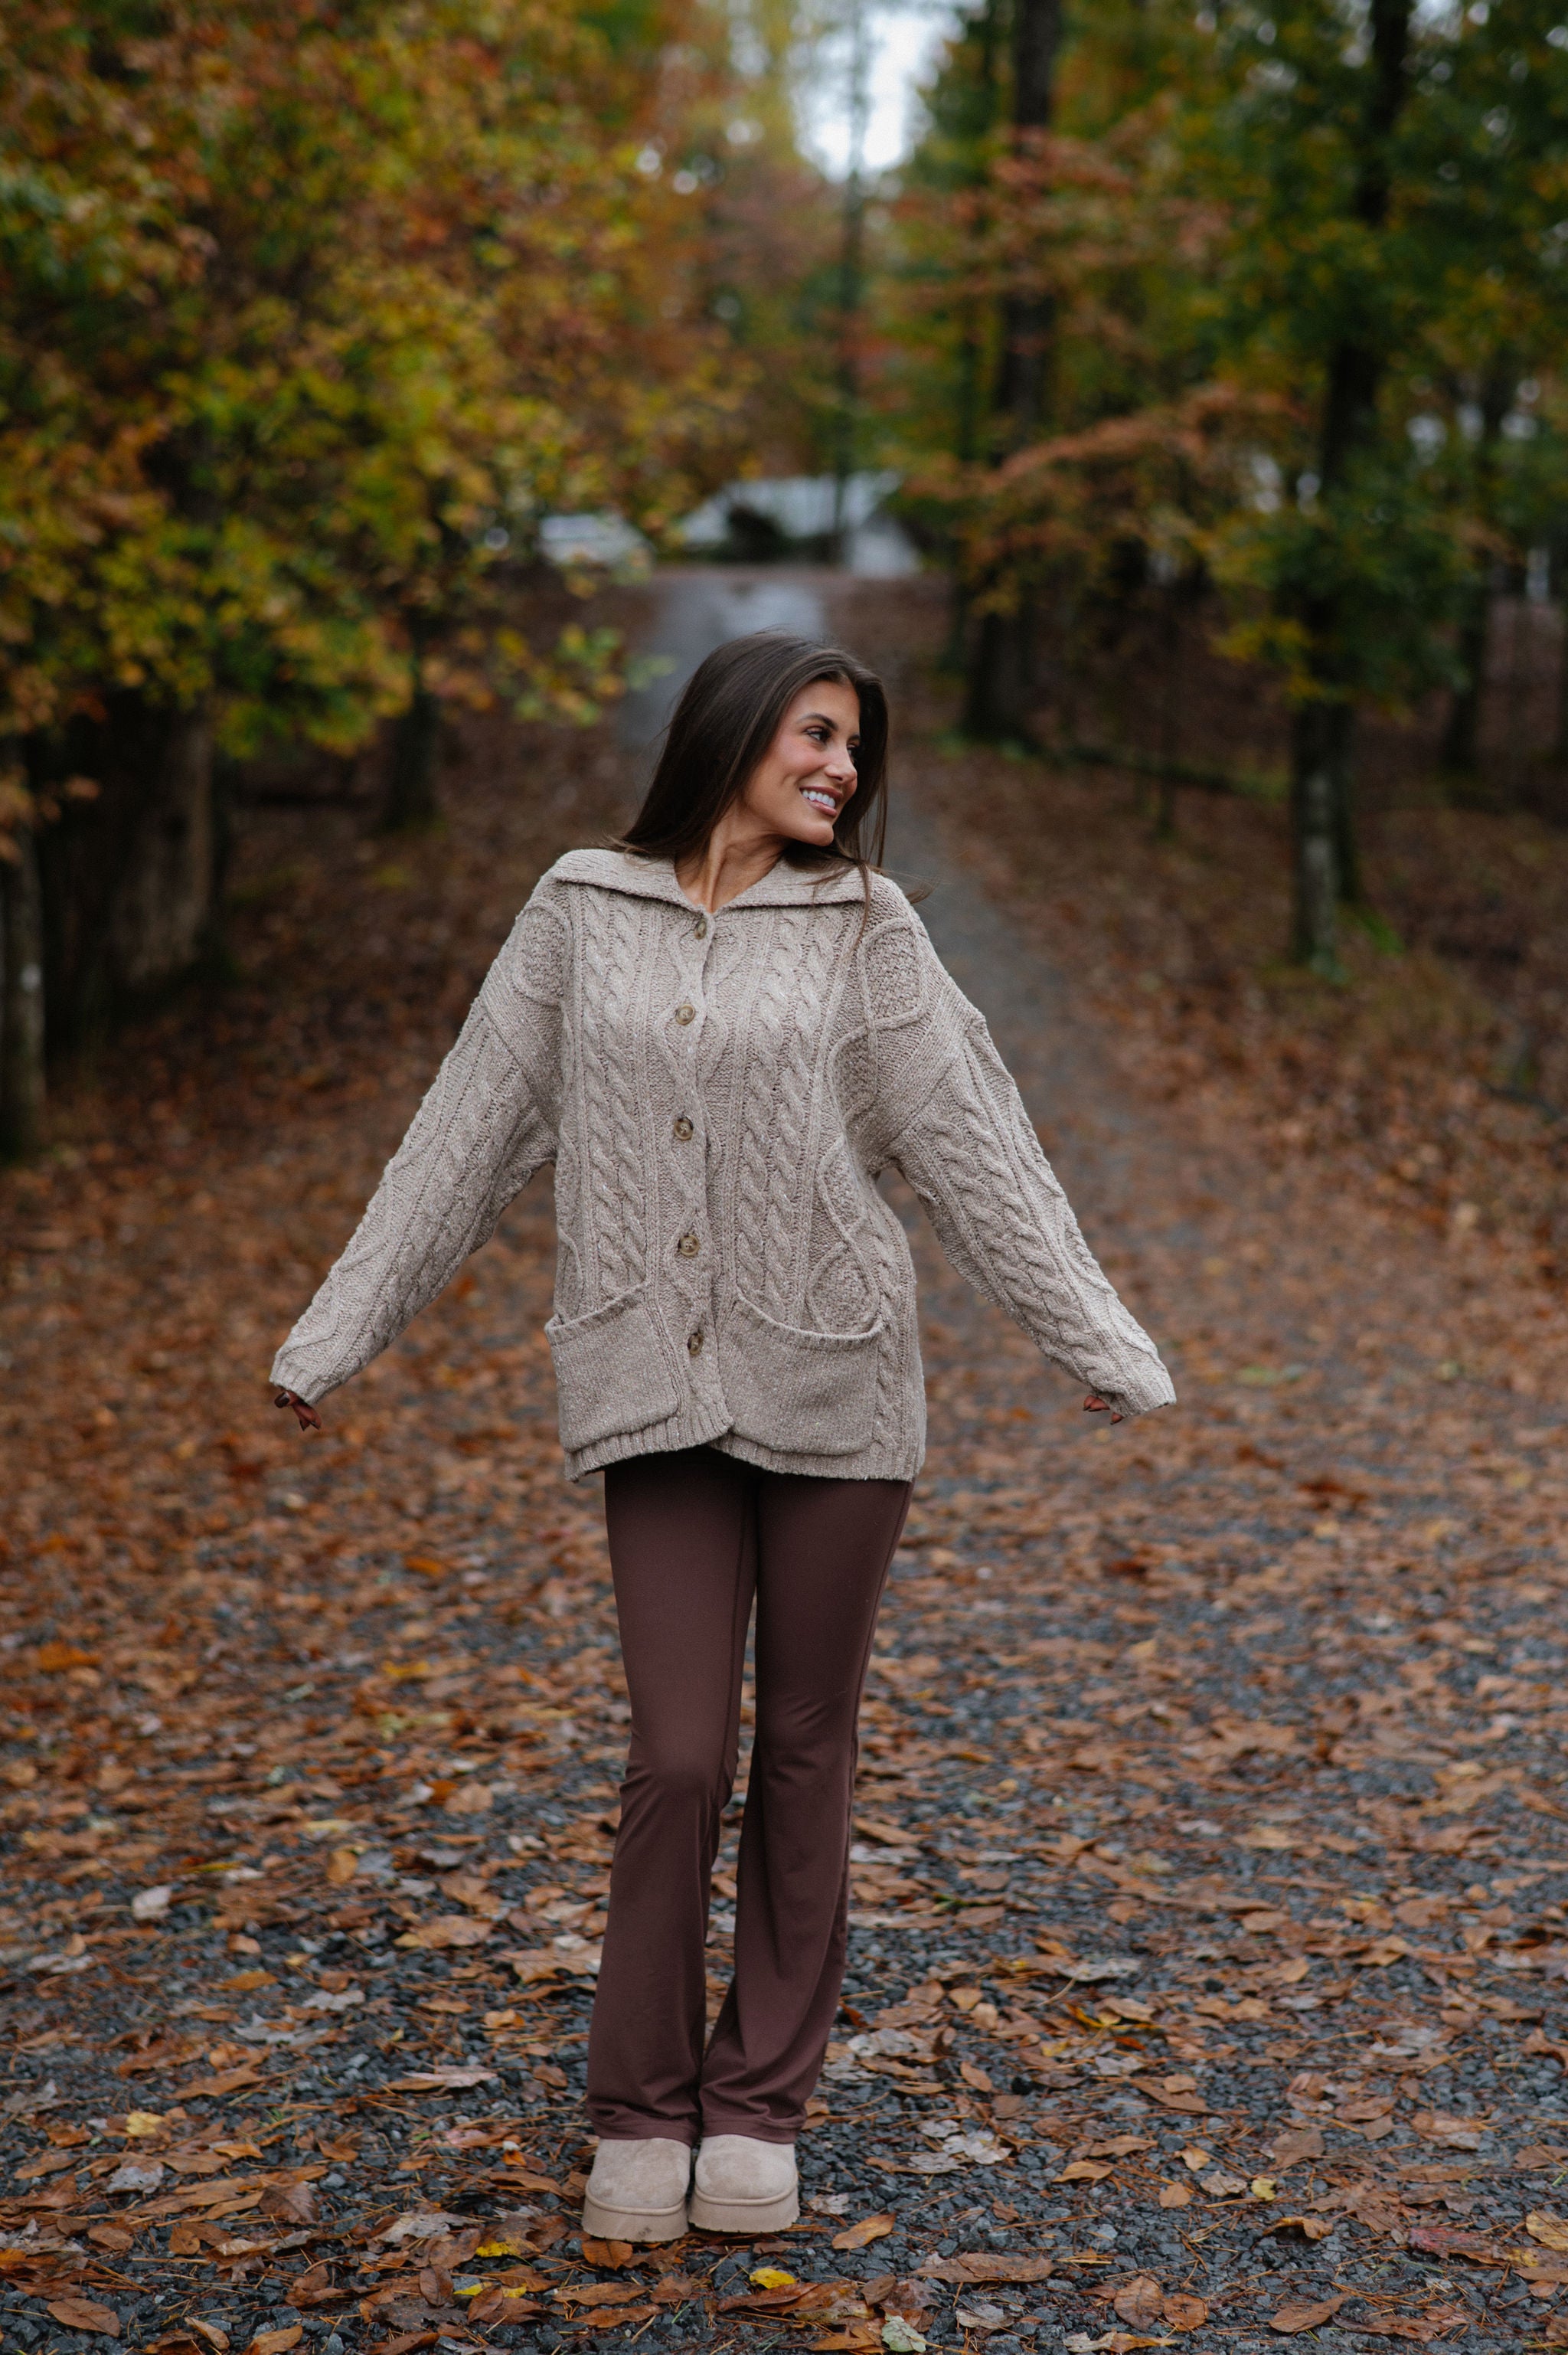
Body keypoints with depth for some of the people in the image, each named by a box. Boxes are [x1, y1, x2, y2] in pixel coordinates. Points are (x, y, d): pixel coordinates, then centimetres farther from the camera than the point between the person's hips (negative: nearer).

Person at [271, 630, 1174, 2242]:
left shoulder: (862, 931, 3)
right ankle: (640, 2116, 14)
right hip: (656, 1399, 0)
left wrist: (1099, 1347, -3)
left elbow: (975, 1151, 1)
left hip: (832, 1391, 0)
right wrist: (340, 1330, 10)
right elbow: (474, 1130, 9)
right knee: (677, 1759, -4)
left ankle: (759, 2110, 21)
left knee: (804, 1753, 7)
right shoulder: (583, 912, 5)